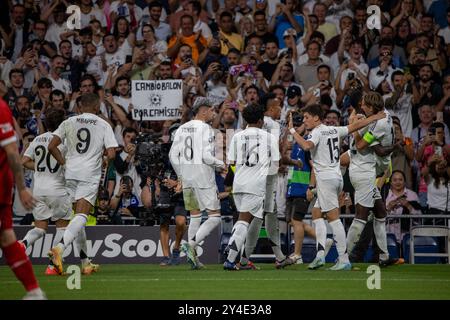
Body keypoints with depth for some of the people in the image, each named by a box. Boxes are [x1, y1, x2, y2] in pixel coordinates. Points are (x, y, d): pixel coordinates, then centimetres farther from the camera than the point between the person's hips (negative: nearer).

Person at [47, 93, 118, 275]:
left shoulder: (69, 122, 7)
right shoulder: (104, 125, 2)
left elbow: (52, 147, -1)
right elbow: (111, 155, -6)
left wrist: (64, 163, 10)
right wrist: (105, 158, 16)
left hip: (71, 173, 4)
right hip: (90, 174, -4)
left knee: (79, 214, 16)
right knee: (81, 216, -11)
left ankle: (85, 261, 20)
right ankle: (60, 248, -34)